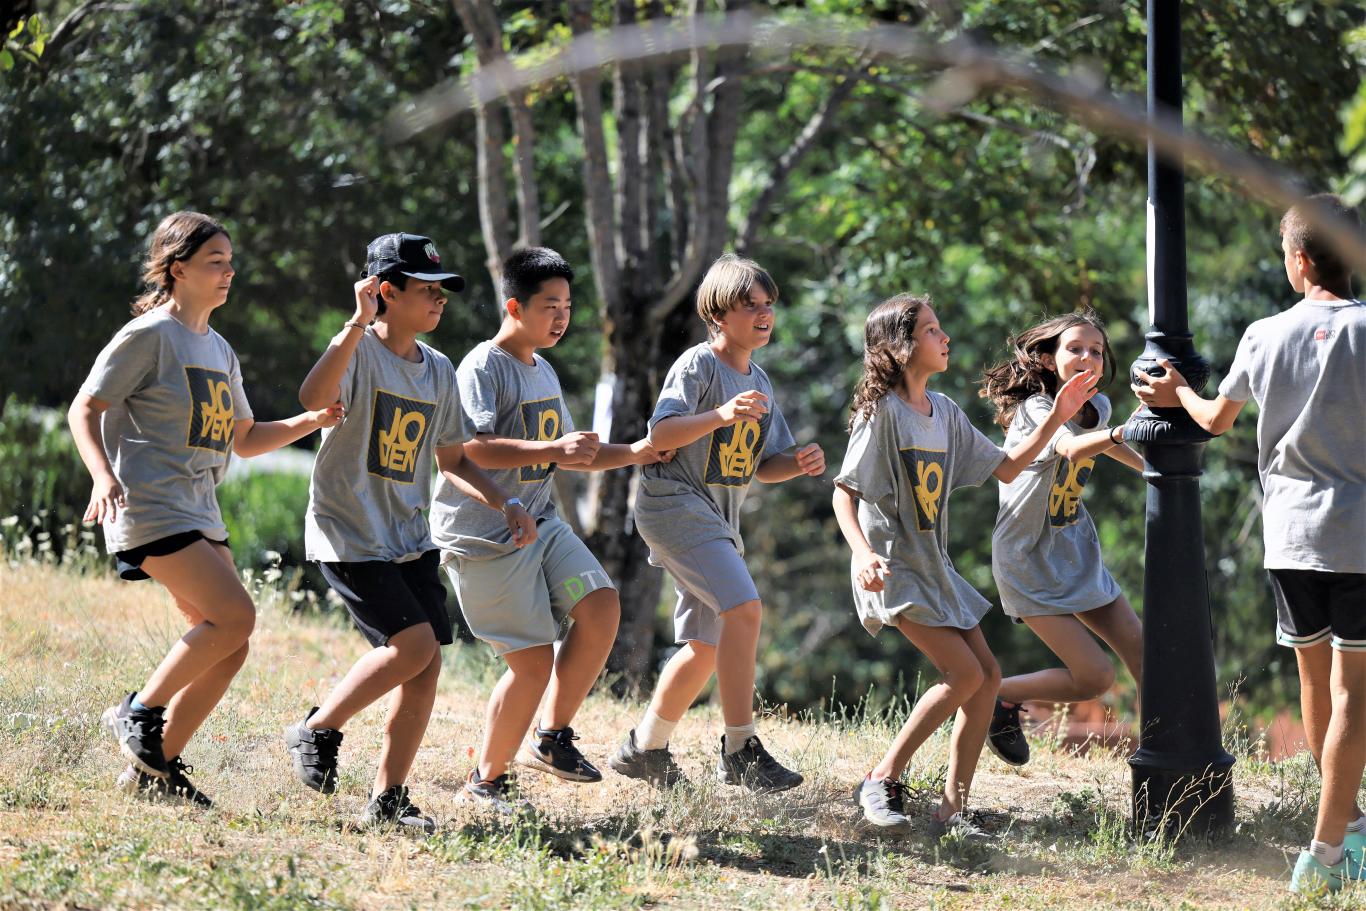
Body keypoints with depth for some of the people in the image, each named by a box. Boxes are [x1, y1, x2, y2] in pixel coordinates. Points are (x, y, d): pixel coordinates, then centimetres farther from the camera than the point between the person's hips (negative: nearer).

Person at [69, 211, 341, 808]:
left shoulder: (219, 350, 18)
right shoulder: (150, 335, -7)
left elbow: (243, 440, 25)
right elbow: (85, 410, -9)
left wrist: (310, 422, 10)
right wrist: (102, 476, -26)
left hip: (200, 513, 9)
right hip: (150, 507, -9)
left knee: (227, 647, 1)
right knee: (235, 615, -20)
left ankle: (155, 768, 10)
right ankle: (139, 712, -5)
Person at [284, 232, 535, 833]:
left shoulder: (438, 370, 11)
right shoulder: (358, 350, -11)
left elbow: (451, 461, 20)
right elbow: (313, 398, -34)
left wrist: (506, 506, 6)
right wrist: (359, 324, -39)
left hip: (409, 538, 7)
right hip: (348, 533, -7)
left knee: (427, 662, -1)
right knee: (413, 644, -17)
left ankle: (388, 799, 7)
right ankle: (317, 731, 2)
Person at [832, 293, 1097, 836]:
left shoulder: (945, 413, 10)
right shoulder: (882, 411, -13)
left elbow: (1005, 469, 16)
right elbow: (845, 491, -17)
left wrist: (1056, 419, 7)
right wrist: (862, 552, -34)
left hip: (934, 567, 8)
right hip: (892, 567, -8)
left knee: (987, 675, 0)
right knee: (964, 673, -17)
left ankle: (951, 809, 5)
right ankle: (882, 782, -8)